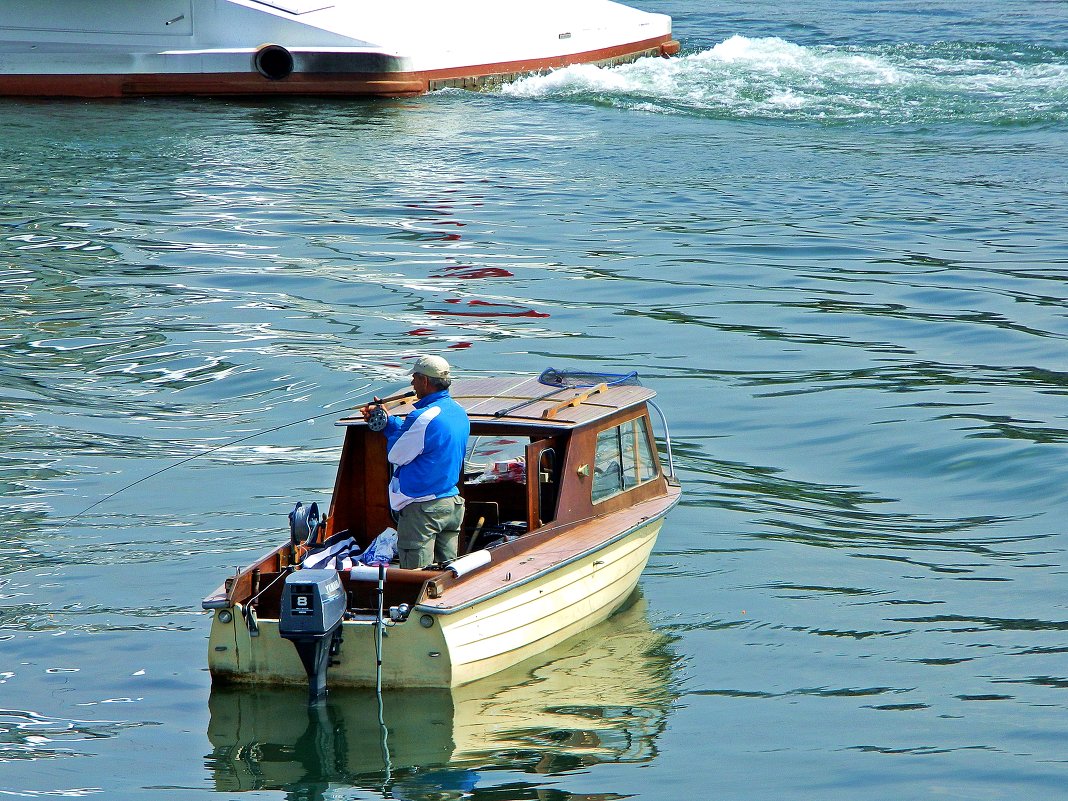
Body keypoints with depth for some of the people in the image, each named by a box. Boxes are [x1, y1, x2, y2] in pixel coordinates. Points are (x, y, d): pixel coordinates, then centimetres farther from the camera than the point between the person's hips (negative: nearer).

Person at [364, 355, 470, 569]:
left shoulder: (424, 418, -21)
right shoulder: (459, 412, 9)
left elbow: (396, 455, -11)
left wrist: (386, 422, 5)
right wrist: (386, 421, 17)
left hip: (422, 509, -9)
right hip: (453, 503, 9)